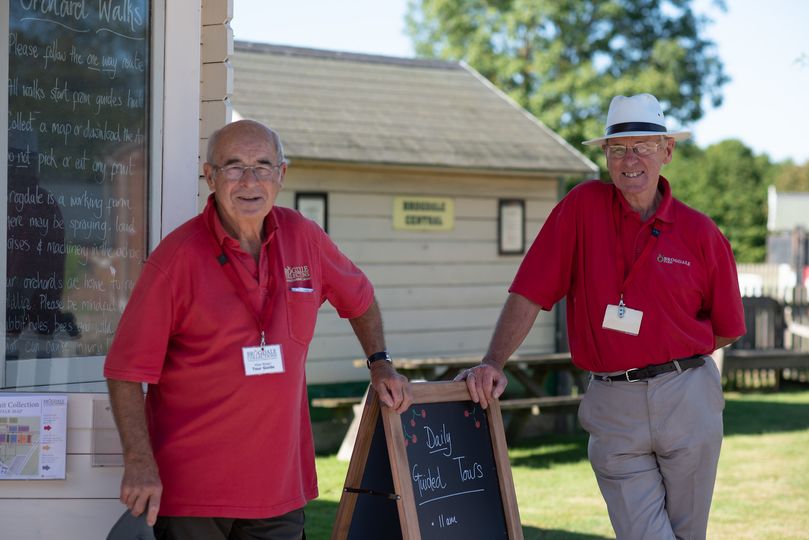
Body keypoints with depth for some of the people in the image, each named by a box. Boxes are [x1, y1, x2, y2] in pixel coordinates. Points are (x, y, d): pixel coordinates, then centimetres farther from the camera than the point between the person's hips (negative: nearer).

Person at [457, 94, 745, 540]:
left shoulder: (700, 233, 1)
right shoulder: (583, 207, -2)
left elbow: (726, 330, 11)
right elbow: (529, 293, -5)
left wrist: (664, 352, 6)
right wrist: (492, 363, -15)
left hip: (687, 401, 2)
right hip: (613, 408, -1)